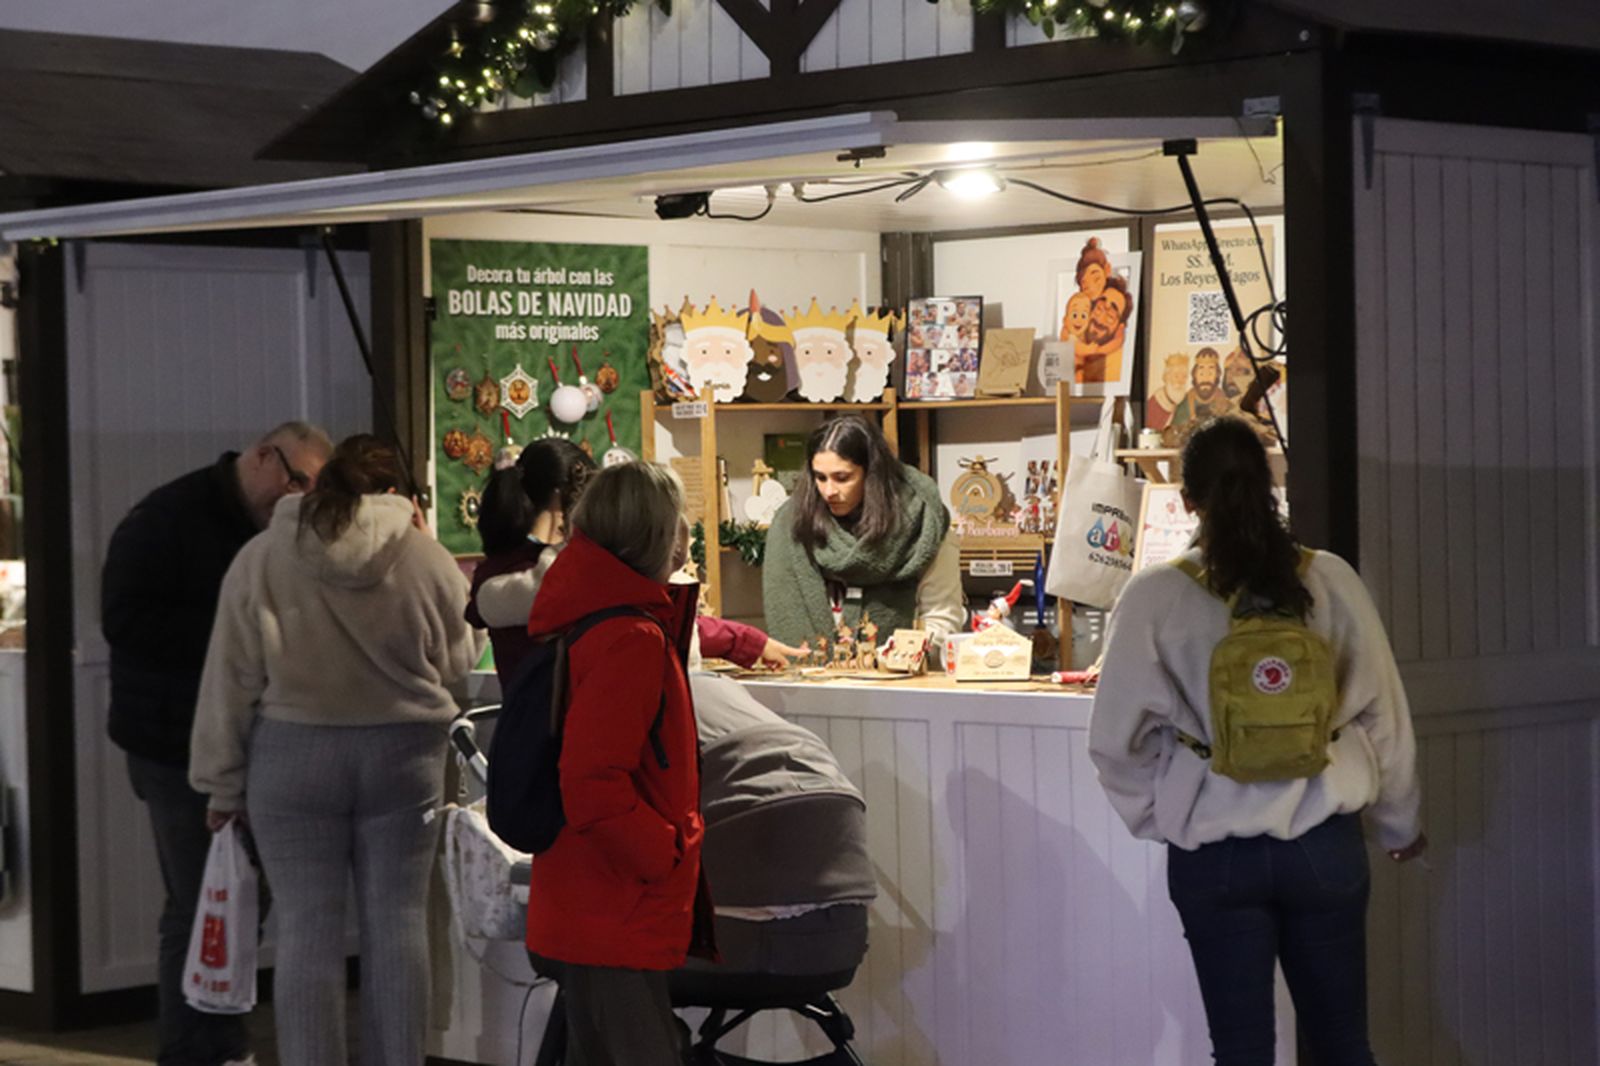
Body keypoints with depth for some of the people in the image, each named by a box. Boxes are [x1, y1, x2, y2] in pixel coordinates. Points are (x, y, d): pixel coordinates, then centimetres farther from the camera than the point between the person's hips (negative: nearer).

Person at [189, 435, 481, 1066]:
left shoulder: (260, 560, -4)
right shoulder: (428, 559, -5)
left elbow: (231, 680, -2)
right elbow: (457, 661, 6)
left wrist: (223, 783, 5)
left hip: (293, 756, 0)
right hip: (402, 754, 1)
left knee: (308, 928, 4)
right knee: (398, 921, 8)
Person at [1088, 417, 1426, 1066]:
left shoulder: (1155, 597, -9)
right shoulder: (1330, 581, -5)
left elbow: (1119, 739, -7)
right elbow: (1383, 716, 2)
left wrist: (1161, 821, 10)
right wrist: (1398, 826, 16)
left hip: (1216, 854, -1)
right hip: (1325, 843, 2)